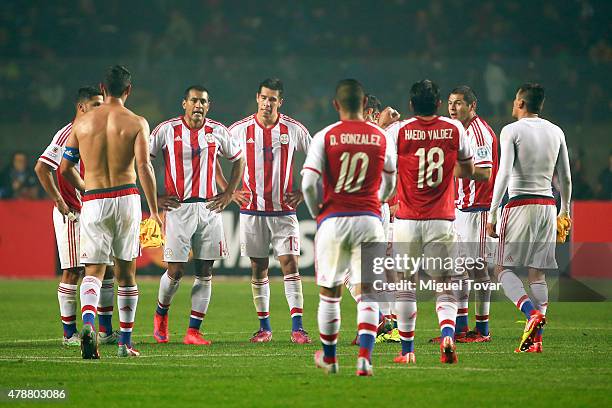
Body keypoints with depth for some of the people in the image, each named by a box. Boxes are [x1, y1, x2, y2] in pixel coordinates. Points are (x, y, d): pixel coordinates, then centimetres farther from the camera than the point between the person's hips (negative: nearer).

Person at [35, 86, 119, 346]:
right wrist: (61, 204, -18)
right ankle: (69, 334, 1)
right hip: (72, 215, -8)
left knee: (107, 269, 6)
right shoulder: (68, 135, -12)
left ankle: (105, 331, 13)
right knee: (72, 272, -5)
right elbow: (41, 168, -18)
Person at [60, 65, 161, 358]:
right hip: (126, 198, -1)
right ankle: (125, 343, 16)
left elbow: (65, 168, 7)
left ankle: (87, 323, -28)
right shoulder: (137, 123, -2)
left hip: (93, 202, 1)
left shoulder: (82, 122, 5)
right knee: (126, 273, 12)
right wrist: (154, 210, -9)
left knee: (93, 272, 1)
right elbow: (143, 166, -12)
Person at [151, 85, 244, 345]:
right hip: (178, 207, -3)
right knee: (176, 270, -5)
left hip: (209, 207, 3)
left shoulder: (217, 131, 5)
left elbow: (238, 160, 19)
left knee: (205, 272, 0)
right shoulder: (167, 130, -3)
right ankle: (161, 313, 24)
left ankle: (193, 331, 5)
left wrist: (228, 194, 10)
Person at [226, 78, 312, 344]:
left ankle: (297, 326, -13)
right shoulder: (240, 130, 1)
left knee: (290, 264, -11)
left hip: (284, 210, -1)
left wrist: (303, 192, 2)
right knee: (258, 269, 5)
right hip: (252, 210, 1)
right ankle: (264, 327, 14)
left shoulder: (294, 130, 0)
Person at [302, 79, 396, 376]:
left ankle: (329, 357, 26)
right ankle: (364, 357, -16)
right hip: (369, 219, 1)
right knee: (366, 294, 1)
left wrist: (317, 212, 9)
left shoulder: (325, 137, -4)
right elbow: (389, 185, 16)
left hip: (333, 220, -1)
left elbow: (309, 184, -10)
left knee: (330, 293, 14)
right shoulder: (381, 137, 4)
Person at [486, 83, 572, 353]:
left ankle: (532, 312, -24)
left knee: (503, 269, 0)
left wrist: (492, 214, -11)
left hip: (520, 204, -5)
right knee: (538, 273, 7)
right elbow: (565, 178, 15)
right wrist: (565, 210, 28)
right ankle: (536, 339, 0)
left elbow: (504, 174, -13)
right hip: (548, 205, 5)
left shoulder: (511, 131, -5)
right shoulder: (556, 132, 10)